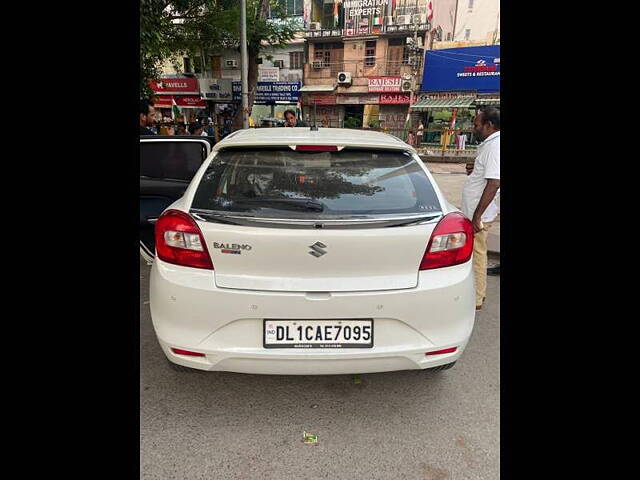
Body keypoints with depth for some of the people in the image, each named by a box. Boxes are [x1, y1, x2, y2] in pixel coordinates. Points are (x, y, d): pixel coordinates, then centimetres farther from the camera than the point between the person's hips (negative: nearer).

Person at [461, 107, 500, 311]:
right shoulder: (489, 144, 13)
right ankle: (478, 292, 33)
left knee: (477, 254, -1)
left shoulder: (494, 146, -19)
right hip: (475, 212, 10)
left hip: (479, 215, -10)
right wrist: (475, 171, 8)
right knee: (477, 253, 19)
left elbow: (494, 183, -26)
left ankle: (475, 300, 12)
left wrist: (477, 216, -26)